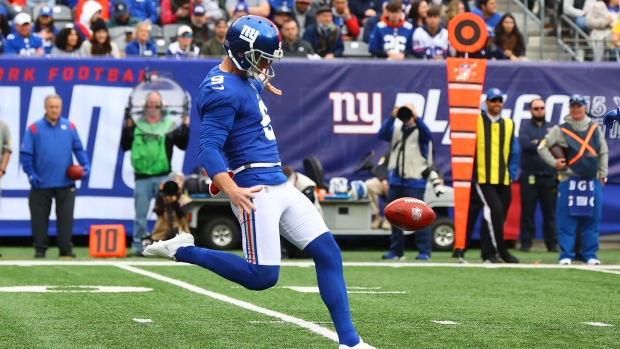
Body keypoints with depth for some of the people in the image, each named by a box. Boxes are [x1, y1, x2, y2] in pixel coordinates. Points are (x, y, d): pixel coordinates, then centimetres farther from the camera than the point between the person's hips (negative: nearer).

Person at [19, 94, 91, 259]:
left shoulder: (69, 126, 6)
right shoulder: (34, 128, 0)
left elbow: (78, 149, 8)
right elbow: (25, 154, -1)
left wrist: (85, 165, -7)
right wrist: (31, 174, -10)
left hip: (66, 182, 1)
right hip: (42, 183, -1)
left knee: (66, 217, 1)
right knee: (39, 218, 5)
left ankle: (66, 249, 6)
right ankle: (40, 250, 13)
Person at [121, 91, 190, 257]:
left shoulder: (169, 124, 7)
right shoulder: (136, 124, 7)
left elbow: (182, 145, 3)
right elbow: (125, 146, 4)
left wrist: (185, 128, -10)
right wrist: (127, 129, -9)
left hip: (163, 176, 0)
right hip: (142, 176, 0)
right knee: (140, 214, 3)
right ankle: (137, 246, 9)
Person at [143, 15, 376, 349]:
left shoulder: (244, 80, 12)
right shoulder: (223, 91, -16)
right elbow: (208, 148, -25)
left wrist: (262, 82, 59)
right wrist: (231, 191, -37)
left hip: (280, 184, 10)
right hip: (255, 188, -10)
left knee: (328, 253, 5)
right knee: (262, 277, -13)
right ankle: (183, 250, 3)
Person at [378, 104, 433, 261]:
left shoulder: (419, 132, 3)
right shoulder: (396, 131, 14)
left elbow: (427, 134, -18)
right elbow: (382, 134, -3)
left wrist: (416, 117, -29)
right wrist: (392, 117, -14)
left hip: (414, 181, -5)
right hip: (395, 181, 5)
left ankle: (424, 252, -7)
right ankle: (396, 251, 17)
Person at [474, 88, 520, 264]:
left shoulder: (509, 124, 13)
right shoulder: (476, 121, 1)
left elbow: (514, 152, 16)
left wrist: (511, 174, 4)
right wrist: (470, 174, -5)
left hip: (503, 180, 5)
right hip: (483, 177, -5)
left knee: (499, 216, 5)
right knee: (495, 210, -18)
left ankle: (488, 253, 14)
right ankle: (501, 251, -11)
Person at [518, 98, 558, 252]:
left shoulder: (552, 128, 14)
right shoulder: (525, 126, 8)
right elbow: (525, 144, -10)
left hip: (550, 176, 1)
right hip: (530, 176, -1)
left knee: (550, 211, 1)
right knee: (528, 210, -1)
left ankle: (552, 243, 5)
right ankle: (526, 242, 5)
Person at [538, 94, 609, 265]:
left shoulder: (595, 128, 10)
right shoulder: (561, 129, 1)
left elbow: (604, 152, 14)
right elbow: (542, 147, 4)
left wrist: (603, 175, 9)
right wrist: (554, 162, -7)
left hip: (592, 181, 3)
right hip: (569, 180, -3)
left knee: (592, 219, 3)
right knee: (566, 220, -4)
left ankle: (590, 255, 10)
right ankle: (566, 255, 2)